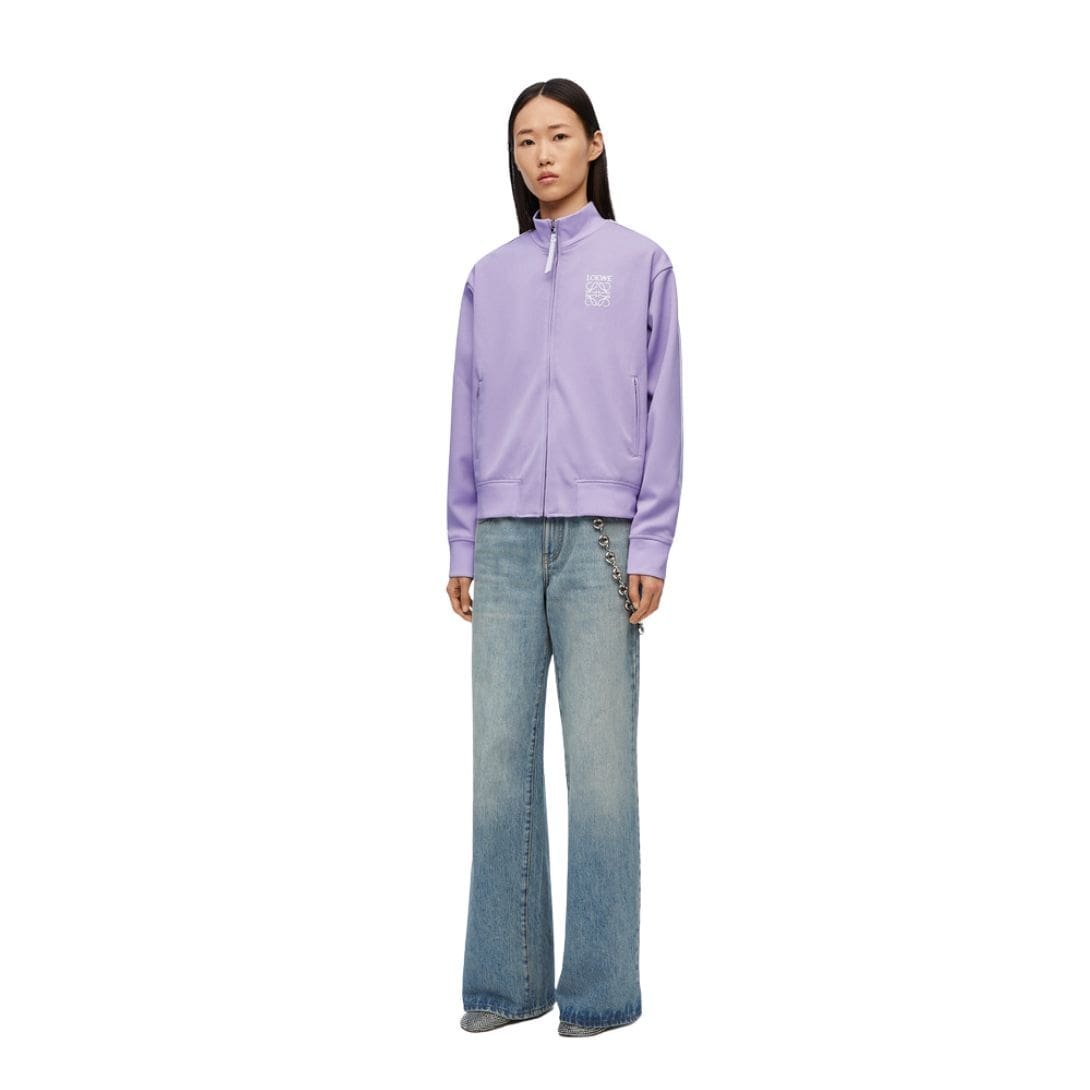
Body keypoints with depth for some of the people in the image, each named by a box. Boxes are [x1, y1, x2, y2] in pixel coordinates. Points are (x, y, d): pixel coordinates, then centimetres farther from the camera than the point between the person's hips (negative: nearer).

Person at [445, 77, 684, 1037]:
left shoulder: (640, 263, 5)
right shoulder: (490, 277, 13)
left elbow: (660, 409, 1)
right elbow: (468, 416, 14)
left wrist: (651, 547, -6)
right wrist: (462, 547, 9)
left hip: (600, 538, -3)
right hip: (505, 542, 3)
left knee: (600, 760, -2)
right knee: (501, 754, 3)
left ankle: (602, 985, 6)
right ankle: (507, 978, 11)